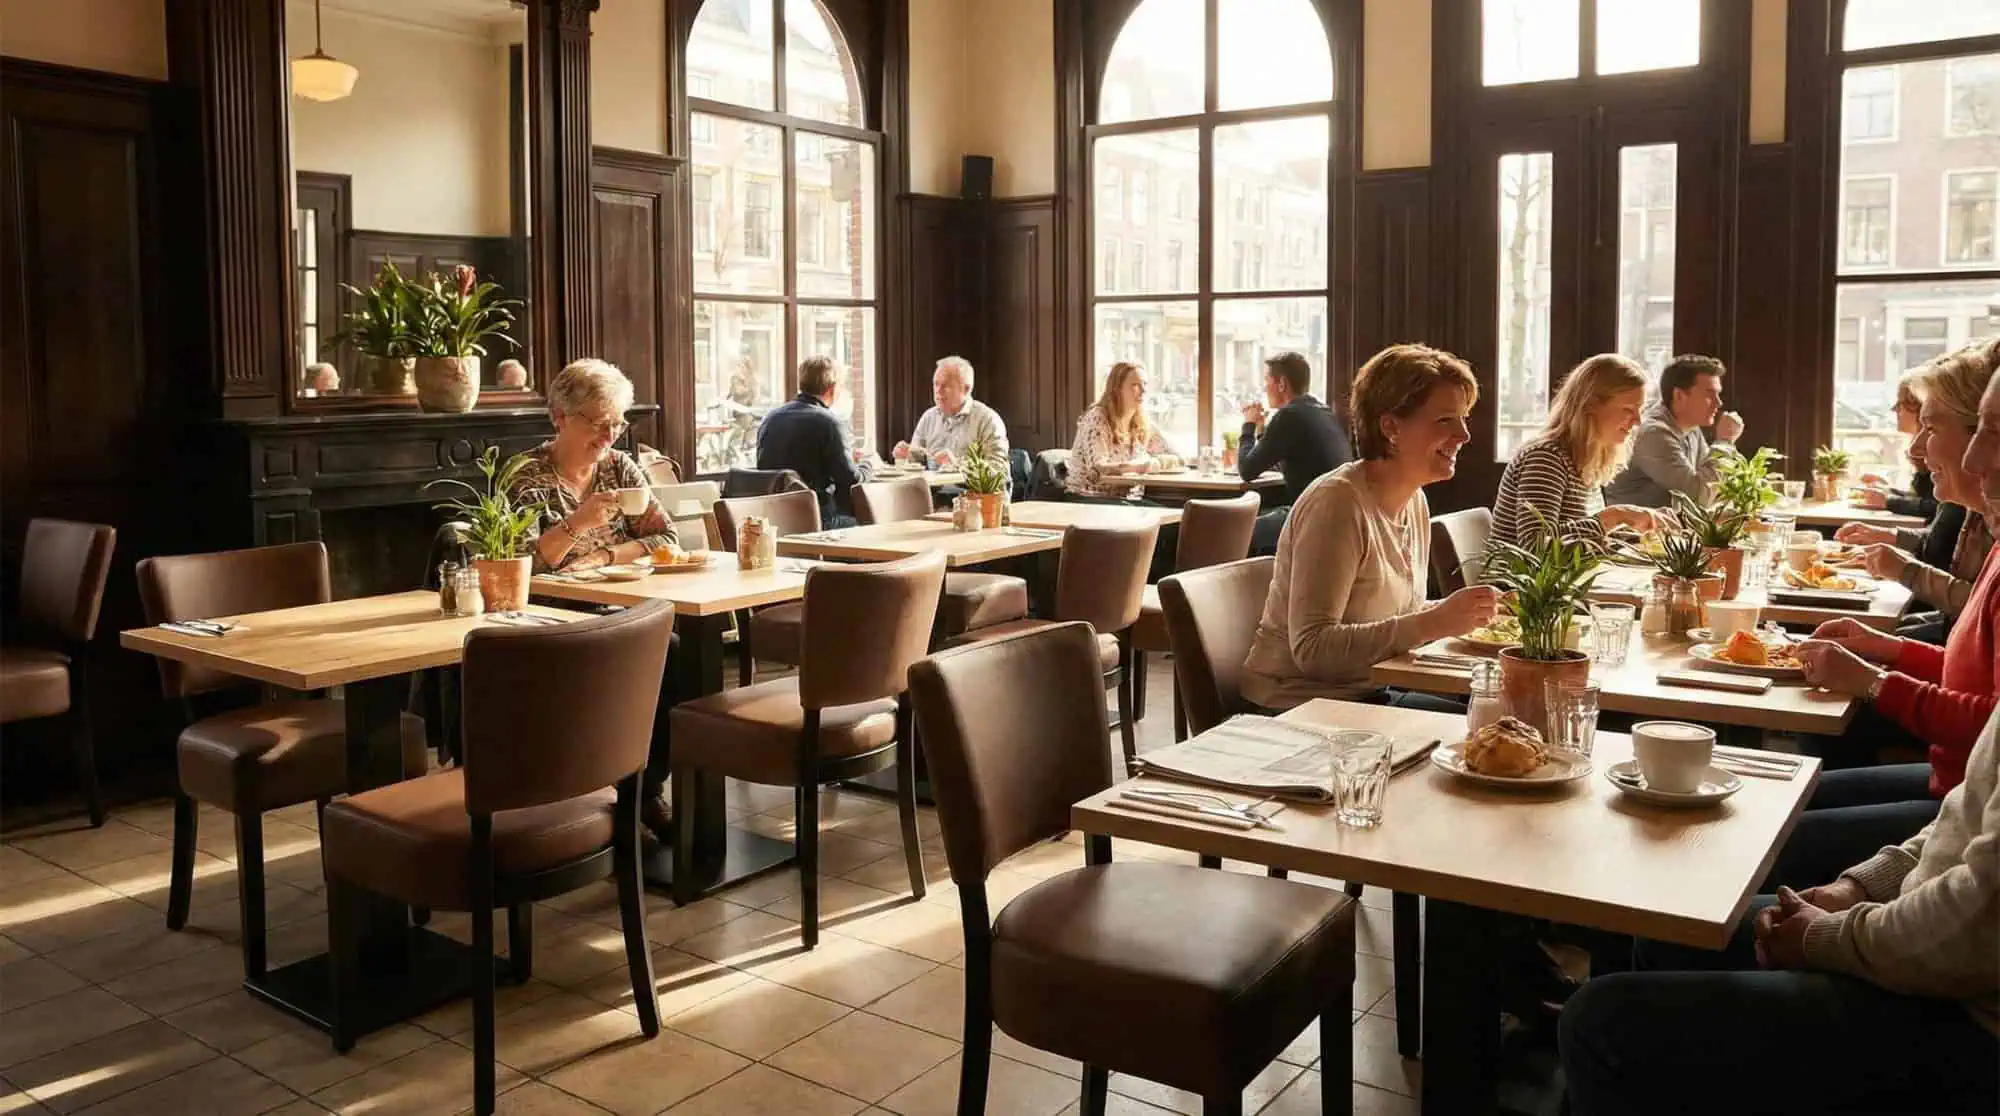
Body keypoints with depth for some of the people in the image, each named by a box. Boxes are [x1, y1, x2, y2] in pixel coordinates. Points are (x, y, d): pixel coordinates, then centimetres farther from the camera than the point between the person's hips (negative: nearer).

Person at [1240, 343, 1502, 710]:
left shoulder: (1414, 501, 8)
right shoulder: (1336, 502, -19)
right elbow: (1311, 648, -25)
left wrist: (1455, 612, -2)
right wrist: (1433, 623, -29)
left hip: (1366, 692, 8)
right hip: (1299, 705, -8)